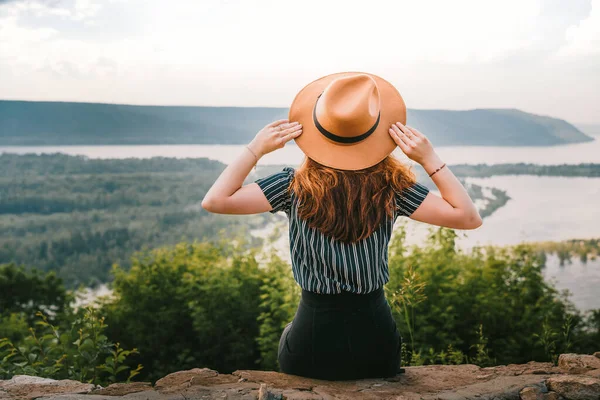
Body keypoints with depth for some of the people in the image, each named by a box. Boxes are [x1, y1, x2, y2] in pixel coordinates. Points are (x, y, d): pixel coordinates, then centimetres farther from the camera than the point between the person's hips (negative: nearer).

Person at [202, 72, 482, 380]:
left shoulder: (295, 186, -14)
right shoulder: (391, 187, -12)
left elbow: (215, 201, -17)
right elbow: (468, 217, -10)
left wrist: (256, 149, -10)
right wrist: (430, 159, -10)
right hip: (375, 340, 1)